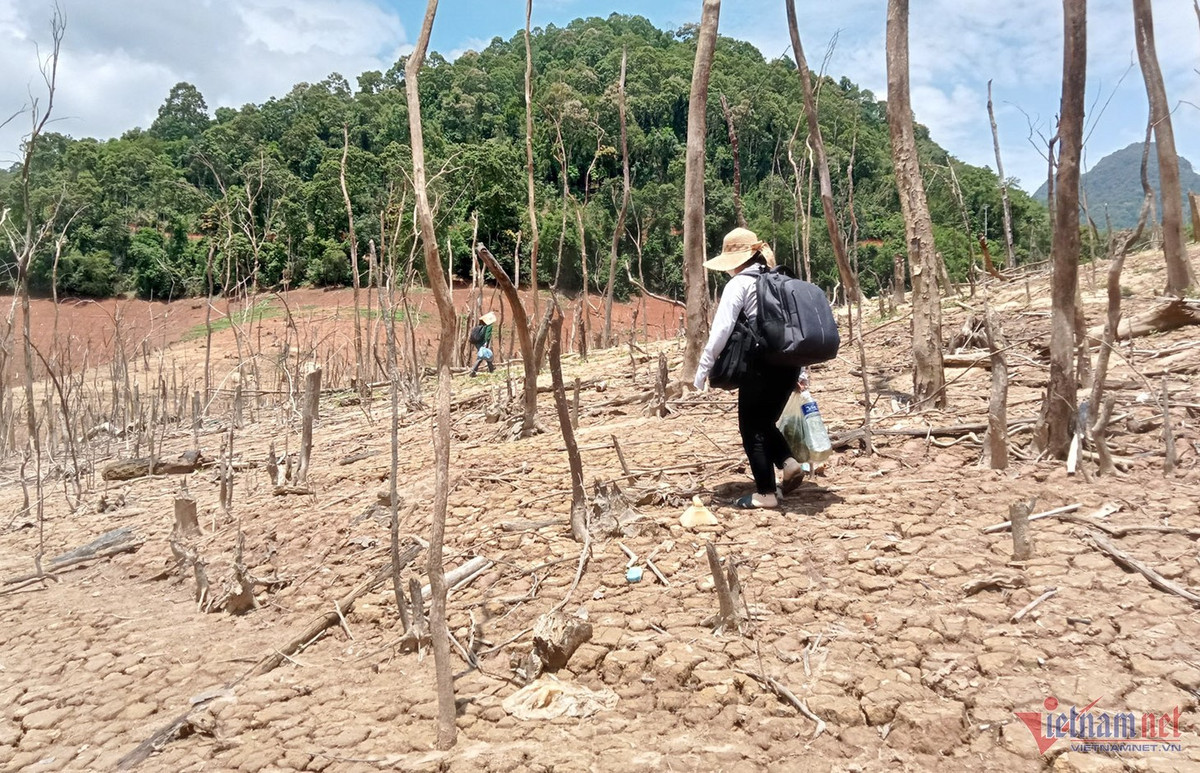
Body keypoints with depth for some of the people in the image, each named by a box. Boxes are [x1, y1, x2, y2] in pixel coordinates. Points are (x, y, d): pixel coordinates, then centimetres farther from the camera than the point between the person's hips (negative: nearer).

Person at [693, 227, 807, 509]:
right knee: (765, 422, 23)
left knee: (752, 429, 6)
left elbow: (720, 331, -15)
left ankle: (766, 493, 11)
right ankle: (789, 463, 5)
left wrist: (703, 370, -8)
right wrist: (800, 370, 23)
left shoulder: (739, 284, -6)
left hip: (762, 364, -8)